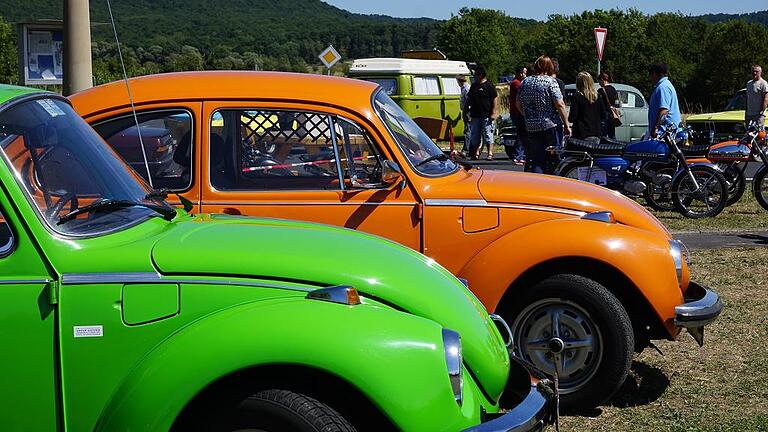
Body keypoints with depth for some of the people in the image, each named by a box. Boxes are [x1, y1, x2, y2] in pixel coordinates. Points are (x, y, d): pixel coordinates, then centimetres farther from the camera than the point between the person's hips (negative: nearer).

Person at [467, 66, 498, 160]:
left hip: (486, 116, -6)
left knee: (488, 135, -4)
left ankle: (490, 153, -2)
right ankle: (476, 153, 14)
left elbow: (494, 100, -6)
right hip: (475, 115, 6)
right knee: (475, 136, 7)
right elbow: (469, 99, 22)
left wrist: (493, 113, -13)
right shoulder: (474, 86, 16)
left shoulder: (489, 86, -3)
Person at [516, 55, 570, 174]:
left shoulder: (525, 82, 8)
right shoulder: (550, 81, -7)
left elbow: (518, 104, 16)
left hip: (531, 128, 4)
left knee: (535, 160, 4)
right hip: (550, 126, -4)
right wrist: (566, 125, -7)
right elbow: (559, 104, -12)